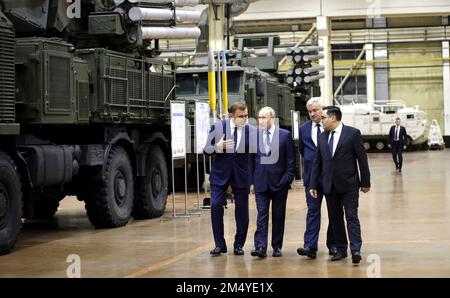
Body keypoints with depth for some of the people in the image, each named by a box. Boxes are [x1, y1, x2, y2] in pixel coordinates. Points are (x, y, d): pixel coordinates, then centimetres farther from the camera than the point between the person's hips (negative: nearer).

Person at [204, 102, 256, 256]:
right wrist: (218, 146, -23)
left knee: (242, 209, 4)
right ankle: (219, 245, 7)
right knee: (216, 206, -6)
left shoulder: (252, 131, -4)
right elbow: (206, 149, -2)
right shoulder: (217, 127, -5)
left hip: (242, 175, 0)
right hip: (220, 174, 0)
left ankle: (239, 245, 19)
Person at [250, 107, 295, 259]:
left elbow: (291, 160, 0)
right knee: (262, 215, -5)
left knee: (278, 216, 7)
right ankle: (260, 247, -9)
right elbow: (251, 158, 9)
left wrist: (288, 178, -7)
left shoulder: (285, 135, -1)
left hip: (279, 182, -1)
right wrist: (252, 179, 2)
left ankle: (277, 247, 16)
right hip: (261, 182, 1)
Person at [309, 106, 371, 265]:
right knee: (335, 218, 8)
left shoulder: (353, 133, -5)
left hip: (349, 184, -5)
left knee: (351, 216, -7)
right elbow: (317, 162, 11)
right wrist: (313, 185, 6)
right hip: (330, 185, 5)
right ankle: (341, 249, 16)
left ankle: (356, 250, -10)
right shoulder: (322, 137, 9)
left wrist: (365, 182, -4)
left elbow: (362, 158, -4)